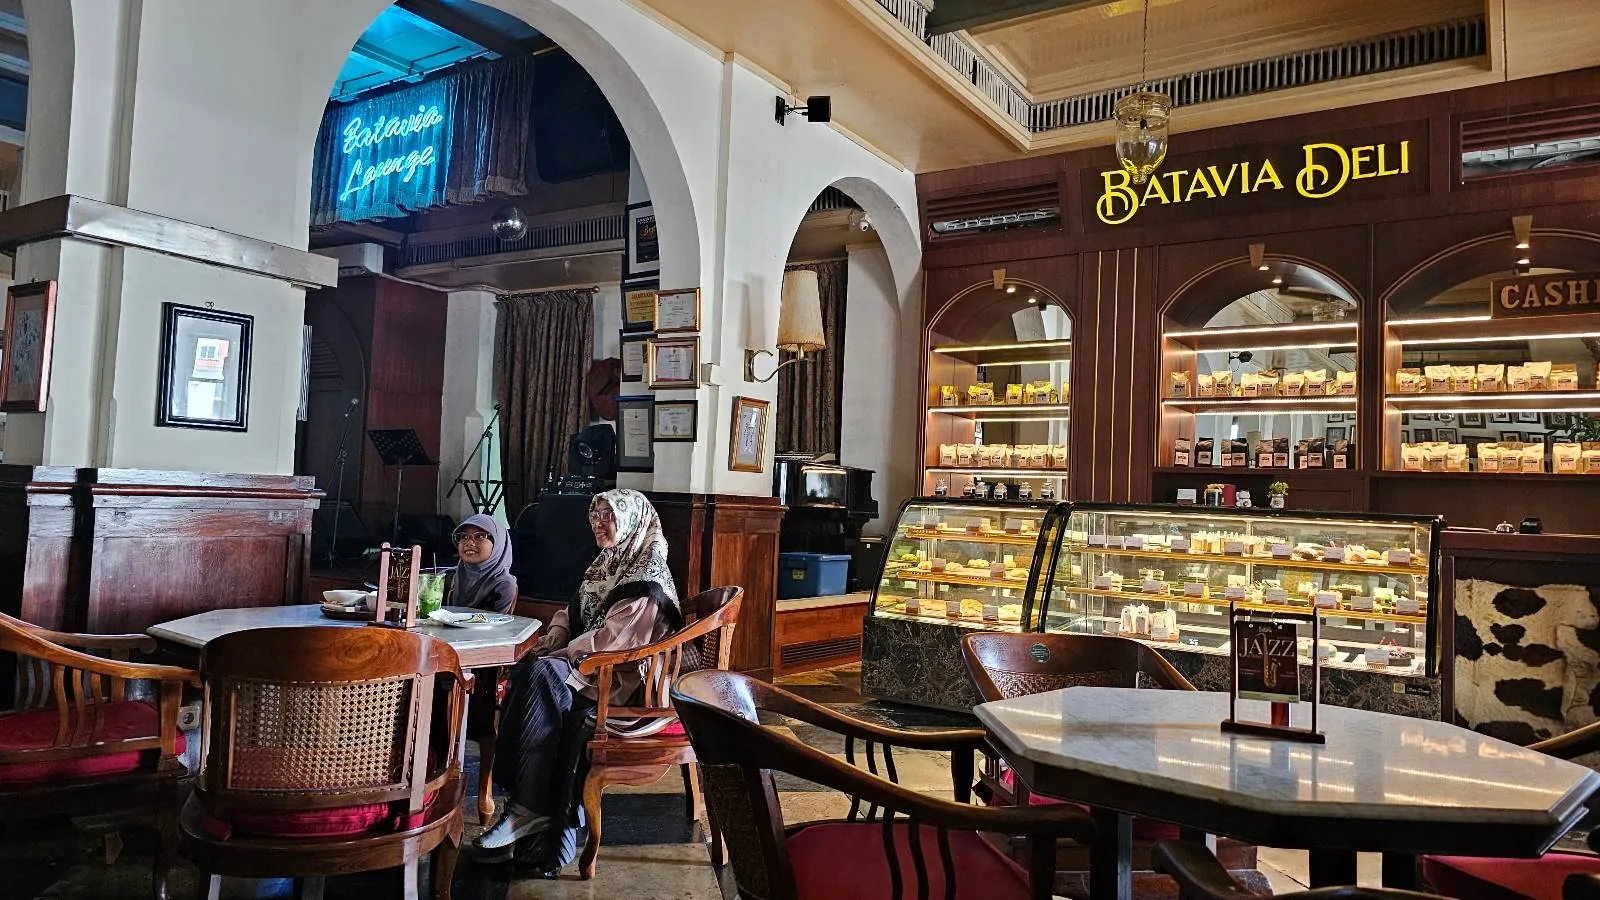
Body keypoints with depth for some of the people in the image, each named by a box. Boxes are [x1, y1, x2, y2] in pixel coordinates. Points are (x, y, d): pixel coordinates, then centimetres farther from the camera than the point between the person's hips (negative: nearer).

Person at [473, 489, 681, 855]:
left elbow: (611, 639, -21)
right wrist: (551, 640, 2)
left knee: (541, 675, -31)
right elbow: (571, 612, 23)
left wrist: (557, 654, -14)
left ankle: (531, 808, -27)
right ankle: (523, 797, -22)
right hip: (585, 662, 9)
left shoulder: (646, 578, -12)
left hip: (624, 679, -9)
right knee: (523, 672, -20)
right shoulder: (608, 564, 18)